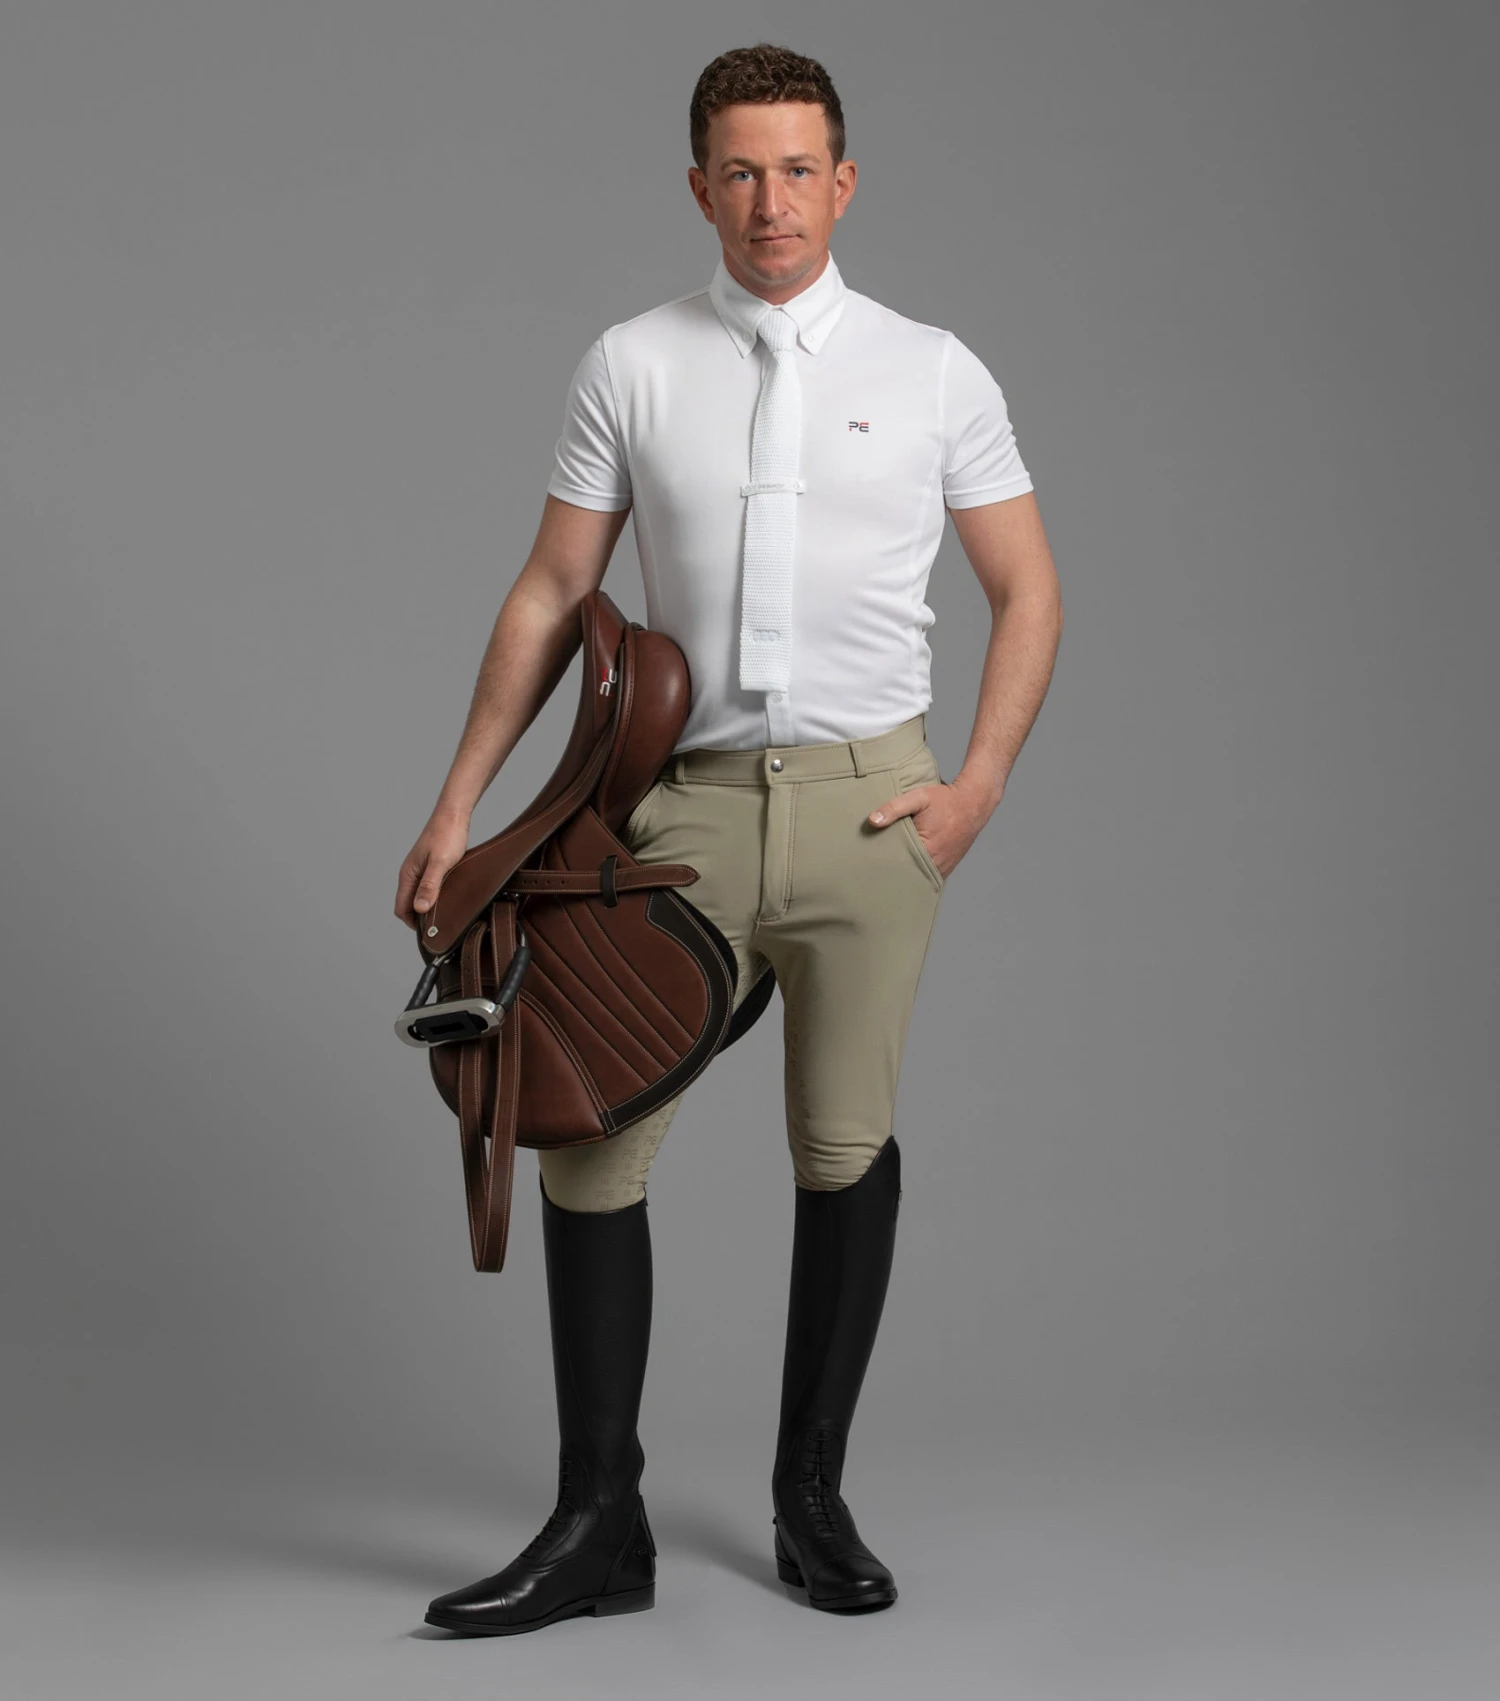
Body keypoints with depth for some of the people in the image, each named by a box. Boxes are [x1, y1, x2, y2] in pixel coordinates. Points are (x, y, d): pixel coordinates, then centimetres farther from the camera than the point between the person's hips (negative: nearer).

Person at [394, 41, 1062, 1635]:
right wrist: (457, 804, 3)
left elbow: (1026, 587, 9)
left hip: (868, 803, 0)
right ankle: (598, 1524, 9)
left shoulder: (933, 372, 4)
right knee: (587, 1141, -3)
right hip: (684, 801, 1)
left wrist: (977, 784, -3)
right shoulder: (631, 366, 5)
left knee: (845, 1151, 8)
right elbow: (552, 593, 6)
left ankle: (811, 1495, 24)